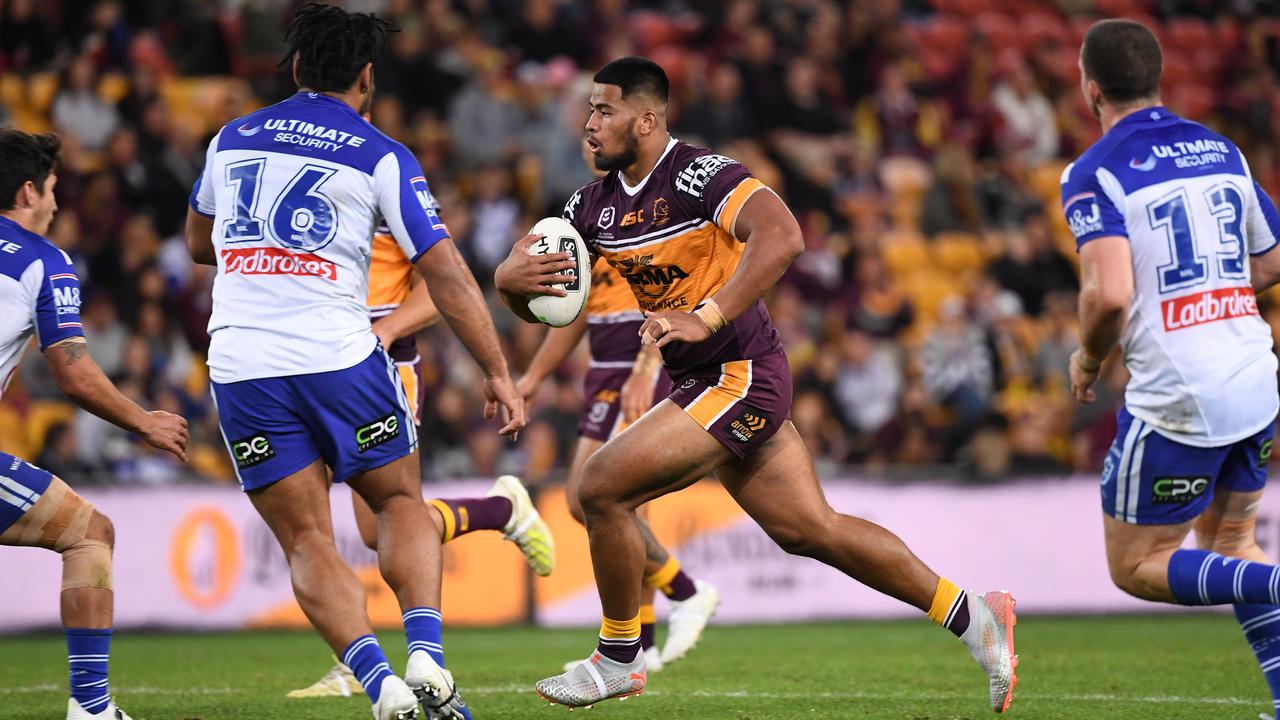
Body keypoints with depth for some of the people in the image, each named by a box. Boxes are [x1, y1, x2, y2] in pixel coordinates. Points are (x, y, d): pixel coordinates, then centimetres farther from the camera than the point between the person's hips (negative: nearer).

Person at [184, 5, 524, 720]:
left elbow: (200, 243, 29)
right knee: (402, 503, 17)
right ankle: (426, 655, -4)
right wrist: (499, 373, 3)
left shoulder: (231, 140, 13)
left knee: (308, 541, 5)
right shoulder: (381, 157, 2)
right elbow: (448, 276, -2)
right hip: (339, 357, -2)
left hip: (240, 365, 2)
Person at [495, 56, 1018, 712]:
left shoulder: (697, 175, -17)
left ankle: (618, 659, 4)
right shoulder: (595, 203, 8)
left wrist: (707, 318, -37)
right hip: (699, 384, 9)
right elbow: (533, 305, 12)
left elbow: (783, 236, -32)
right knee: (810, 530, 11)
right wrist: (509, 277, -12)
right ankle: (973, 617, 21)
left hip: (738, 377, -9)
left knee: (601, 486, -14)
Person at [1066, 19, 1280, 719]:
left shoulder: (1092, 174, -10)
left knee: (1137, 568, 8)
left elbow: (1109, 295, -22)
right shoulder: (1220, 150, 10)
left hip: (1176, 398, -7)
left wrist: (1087, 360, -3)